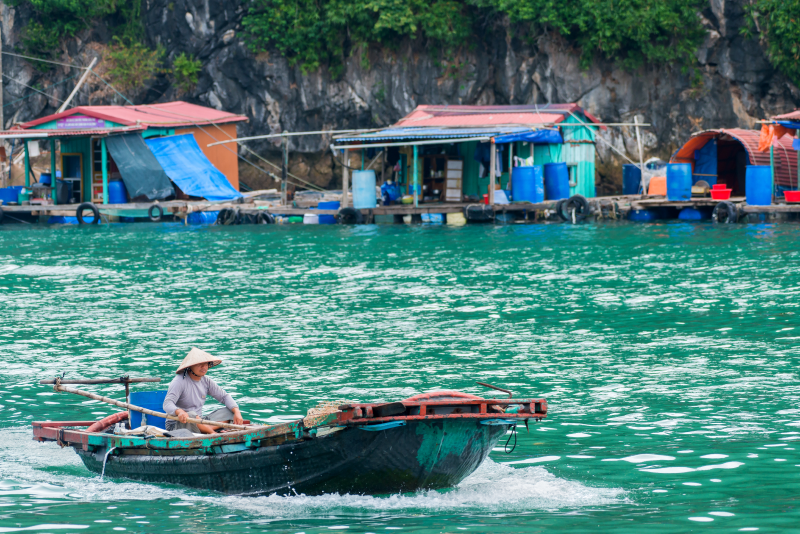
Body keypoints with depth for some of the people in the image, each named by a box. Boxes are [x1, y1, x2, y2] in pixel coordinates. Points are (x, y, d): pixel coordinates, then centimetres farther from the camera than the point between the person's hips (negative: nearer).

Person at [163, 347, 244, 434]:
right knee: (191, 415, -40)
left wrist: (236, 411, -11)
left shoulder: (206, 381, 6)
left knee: (229, 412, -7)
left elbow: (224, 396, 9)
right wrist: (179, 411, -52)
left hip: (199, 423, 8)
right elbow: (167, 404, -28)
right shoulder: (179, 381, -16)